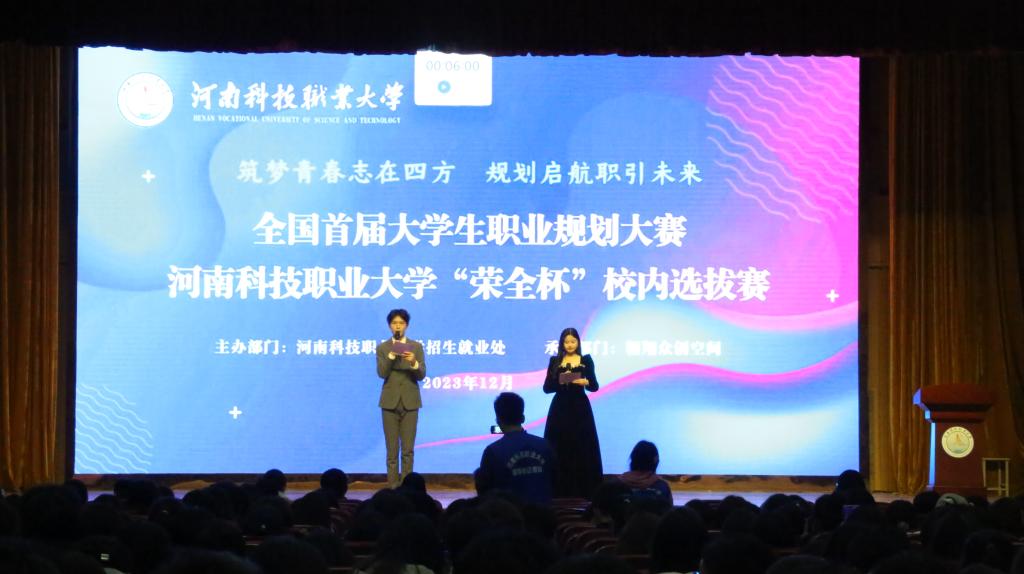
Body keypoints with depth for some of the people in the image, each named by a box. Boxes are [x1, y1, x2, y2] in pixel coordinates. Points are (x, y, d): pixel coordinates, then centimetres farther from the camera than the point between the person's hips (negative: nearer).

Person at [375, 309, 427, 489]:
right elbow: (382, 373, -8)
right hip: (390, 402, 0)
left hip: (410, 402, 0)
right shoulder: (382, 348, 4)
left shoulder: (416, 347, 4)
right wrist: (391, 354, -20)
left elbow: (422, 375, -4)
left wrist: (414, 363, -24)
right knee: (392, 449, 0)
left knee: (408, 449, 0)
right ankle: (393, 486, 3)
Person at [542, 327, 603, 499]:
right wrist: (559, 382, -16)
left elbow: (594, 386, 1)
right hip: (560, 409, 1)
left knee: (582, 450, -3)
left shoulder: (586, 360, 5)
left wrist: (586, 382, -19)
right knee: (560, 450, -2)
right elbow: (546, 387, 1)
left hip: (580, 409, 0)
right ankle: (560, 492, 2)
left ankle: (583, 491, 0)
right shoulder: (554, 361, 6)